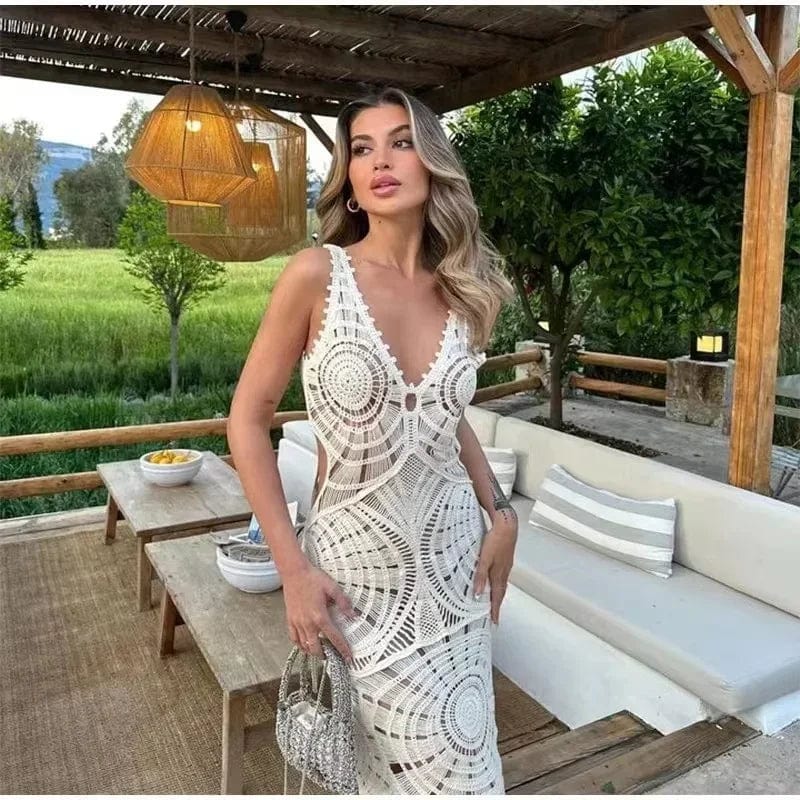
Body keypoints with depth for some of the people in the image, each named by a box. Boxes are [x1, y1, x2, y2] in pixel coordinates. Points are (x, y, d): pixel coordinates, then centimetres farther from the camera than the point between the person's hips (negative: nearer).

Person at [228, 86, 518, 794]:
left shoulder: (465, 292, 0)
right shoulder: (316, 274, -14)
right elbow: (248, 420, -9)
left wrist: (500, 512, 4)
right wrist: (293, 569, -13)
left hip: (454, 552, 4)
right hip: (356, 559, -4)